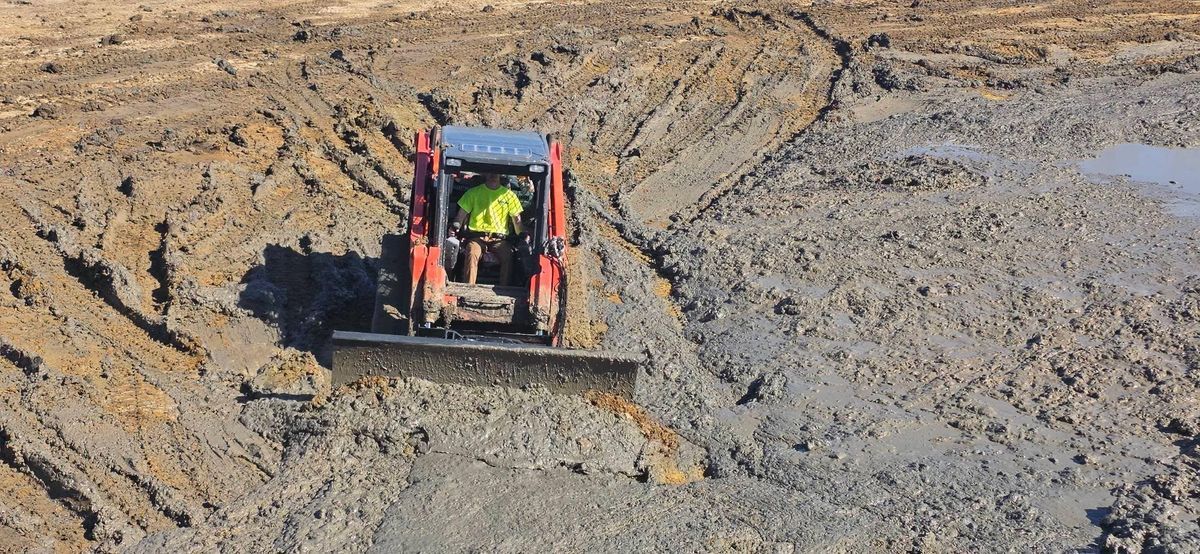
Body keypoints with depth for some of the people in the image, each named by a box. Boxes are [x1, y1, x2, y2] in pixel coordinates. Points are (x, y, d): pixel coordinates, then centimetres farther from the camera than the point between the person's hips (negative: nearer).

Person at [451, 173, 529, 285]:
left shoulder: (509, 195, 13)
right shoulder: (474, 192, 14)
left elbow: (516, 219, 10)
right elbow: (462, 213, 11)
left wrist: (521, 234, -10)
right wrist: (455, 225, -11)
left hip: (499, 239, 0)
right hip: (477, 236, 0)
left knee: (508, 257, -31)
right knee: (472, 254, -33)